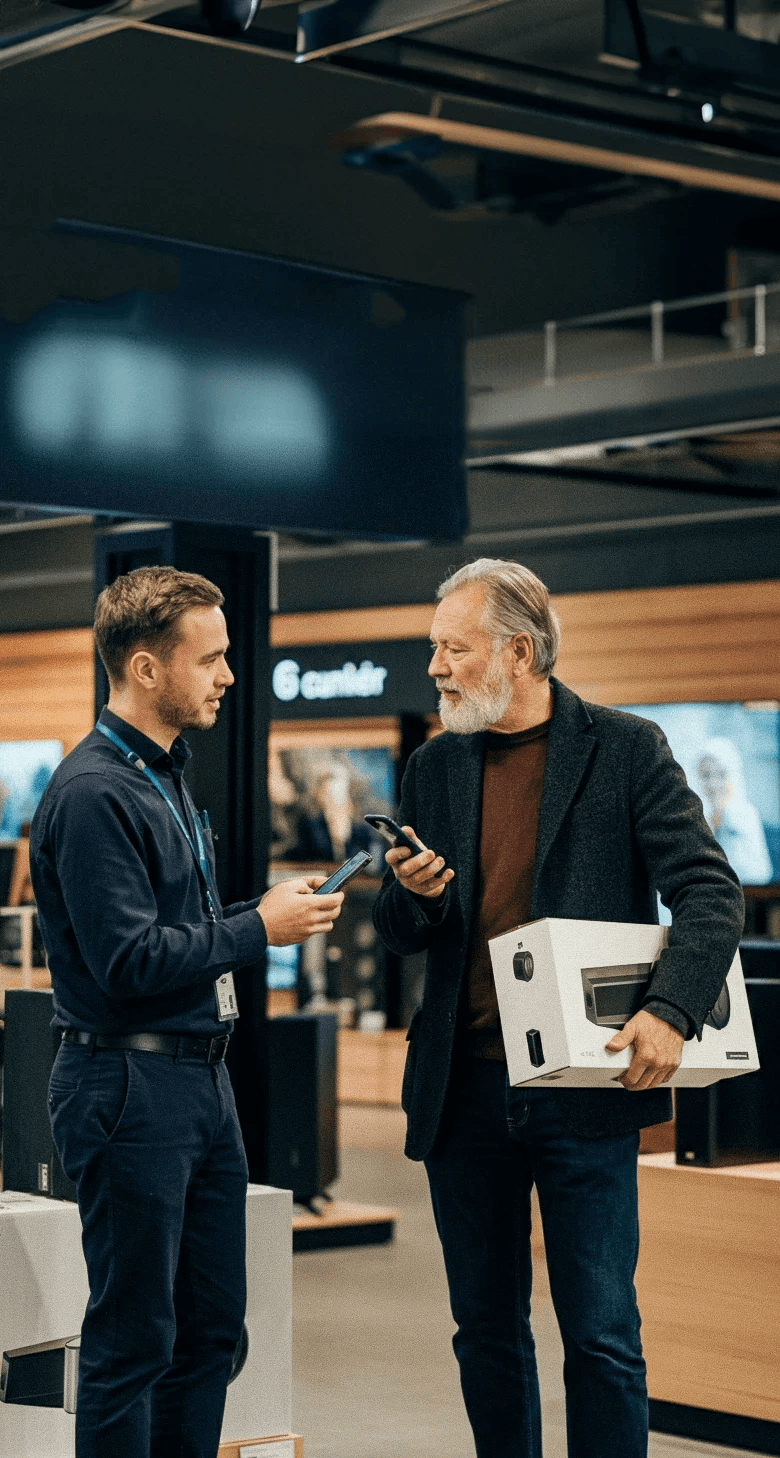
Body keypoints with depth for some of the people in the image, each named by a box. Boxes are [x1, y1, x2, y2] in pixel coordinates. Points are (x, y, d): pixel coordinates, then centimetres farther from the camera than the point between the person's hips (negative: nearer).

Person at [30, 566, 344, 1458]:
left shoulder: (165, 775, 15)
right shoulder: (93, 792, -17)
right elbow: (128, 960, -22)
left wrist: (272, 910, 7)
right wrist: (258, 929, -14)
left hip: (199, 1077, 10)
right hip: (127, 1083, -10)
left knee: (211, 1328, 14)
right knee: (133, 1339, -2)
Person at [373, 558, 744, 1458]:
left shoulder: (626, 751, -2)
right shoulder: (434, 767, 11)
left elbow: (711, 894, -7)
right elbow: (399, 936, 14)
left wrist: (671, 1011, -22)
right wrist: (412, 894, -10)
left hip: (584, 1089, -4)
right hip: (463, 1089, 4)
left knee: (601, 1335, -3)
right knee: (486, 1330, 12)